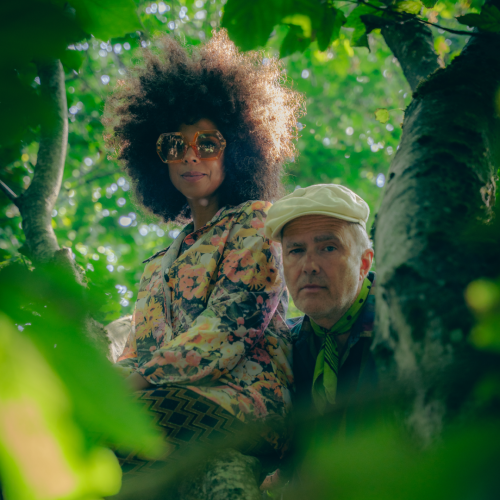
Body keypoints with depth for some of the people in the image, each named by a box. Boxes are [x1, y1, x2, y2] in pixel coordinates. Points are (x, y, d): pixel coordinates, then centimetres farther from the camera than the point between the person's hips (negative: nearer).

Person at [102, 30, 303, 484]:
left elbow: (227, 332, -8)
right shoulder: (161, 264, 28)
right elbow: (137, 354, 18)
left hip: (244, 396, -6)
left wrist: (137, 379, -18)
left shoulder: (255, 222, 6)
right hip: (163, 393, 6)